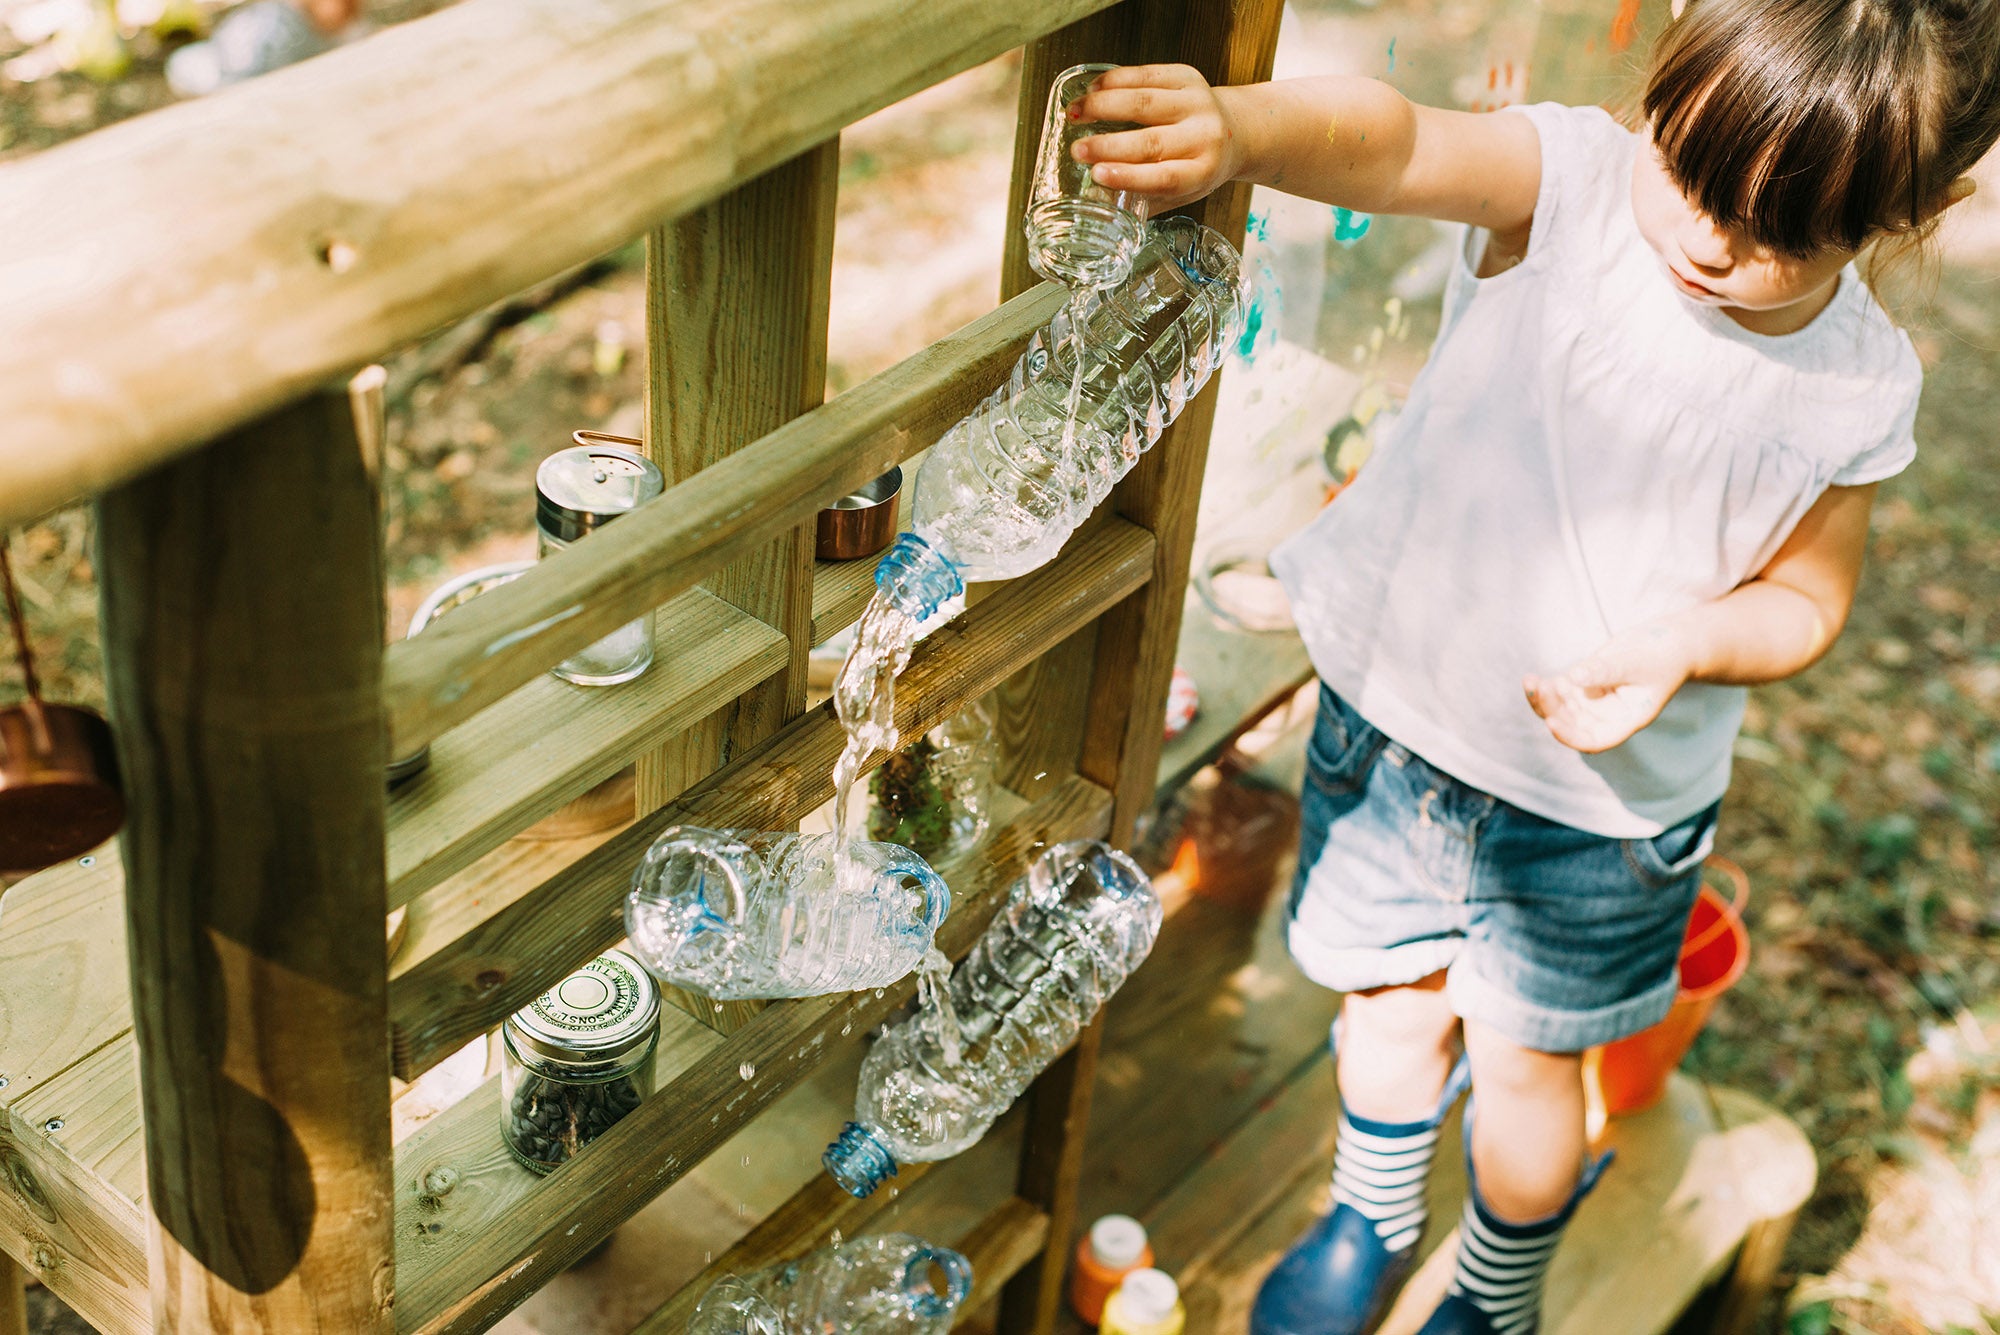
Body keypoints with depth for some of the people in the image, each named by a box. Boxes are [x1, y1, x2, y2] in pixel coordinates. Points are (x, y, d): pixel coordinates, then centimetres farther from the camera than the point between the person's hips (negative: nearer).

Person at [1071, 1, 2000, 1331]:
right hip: (1401, 705, 0)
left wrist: (1682, 644, -24)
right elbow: (1396, 145, -41)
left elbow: (1808, 594, -2)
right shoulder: (1574, 183, -21)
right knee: (1395, 1003, 20)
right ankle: (1372, 1218, 54)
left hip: (1605, 787, 0)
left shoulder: (1857, 386, -15)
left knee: (1526, 1064, 16)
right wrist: (1241, 125, -63)